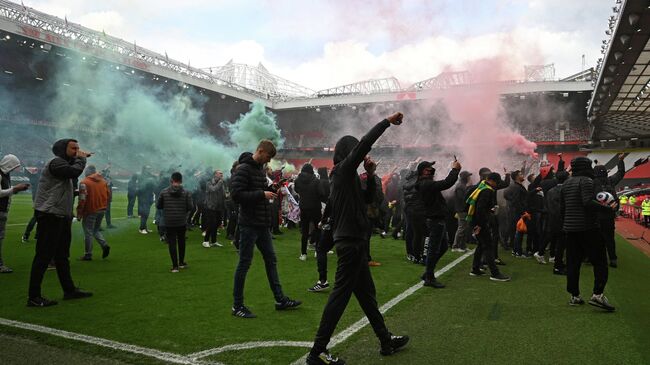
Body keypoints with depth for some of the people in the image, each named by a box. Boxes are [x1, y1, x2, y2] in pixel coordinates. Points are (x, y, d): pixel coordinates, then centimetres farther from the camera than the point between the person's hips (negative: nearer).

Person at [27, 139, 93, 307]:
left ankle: (69, 290, 26)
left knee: (62, 256, 17)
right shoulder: (55, 162, -13)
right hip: (50, 216, -11)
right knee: (43, 256, -7)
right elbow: (75, 171, -27)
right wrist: (81, 159, -13)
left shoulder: (66, 164, 19)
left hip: (62, 216, 11)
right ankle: (34, 297, -1)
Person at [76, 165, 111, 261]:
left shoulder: (84, 182, -11)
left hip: (90, 211, -6)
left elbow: (82, 199, -15)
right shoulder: (104, 181, 7)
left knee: (88, 233, 4)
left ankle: (88, 255, 9)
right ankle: (104, 245, 0)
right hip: (102, 210, 6)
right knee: (96, 230, 21)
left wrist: (79, 213, -9)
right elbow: (108, 195, 10)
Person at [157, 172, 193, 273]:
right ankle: (181, 262, 28)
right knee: (181, 241, 19)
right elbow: (190, 207, -10)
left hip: (169, 222, -1)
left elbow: (158, 205, 0)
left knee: (172, 243, 3)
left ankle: (175, 265, 0)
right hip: (182, 222, 1)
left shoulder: (164, 192, -4)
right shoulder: (186, 192, -7)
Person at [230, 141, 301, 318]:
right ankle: (237, 305, 11)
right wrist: (262, 194, -22)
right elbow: (236, 194, -22)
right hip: (249, 225, -9)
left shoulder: (260, 168, 13)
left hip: (262, 224, 9)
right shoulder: (243, 169, -14)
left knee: (271, 260, 13)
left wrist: (269, 192, 6)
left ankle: (280, 299, 23)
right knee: (244, 263, -1)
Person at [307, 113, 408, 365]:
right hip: (351, 241, -10)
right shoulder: (344, 169, -10)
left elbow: (367, 198, 21)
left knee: (367, 294, 16)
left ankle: (386, 341, 28)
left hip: (352, 241, 10)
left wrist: (371, 175, 7)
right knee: (340, 295, -6)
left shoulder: (344, 175, 16)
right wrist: (387, 121, -10)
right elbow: (365, 144, -20)